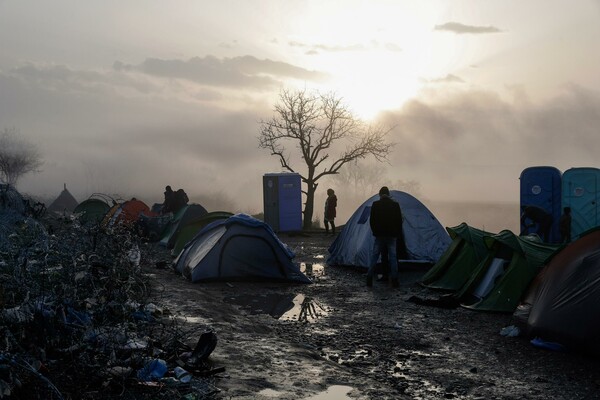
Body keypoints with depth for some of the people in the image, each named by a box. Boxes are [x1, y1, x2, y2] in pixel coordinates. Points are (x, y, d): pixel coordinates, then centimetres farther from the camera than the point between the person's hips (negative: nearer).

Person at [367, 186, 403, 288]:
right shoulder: (395, 204, -1)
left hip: (379, 235, 0)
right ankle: (394, 280, 4)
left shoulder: (375, 204, -4)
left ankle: (369, 279, 6)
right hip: (392, 235, 1)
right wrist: (398, 234, 11)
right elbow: (399, 221, 1)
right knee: (392, 257, 5)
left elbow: (371, 220, -1)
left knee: (374, 256, 6)